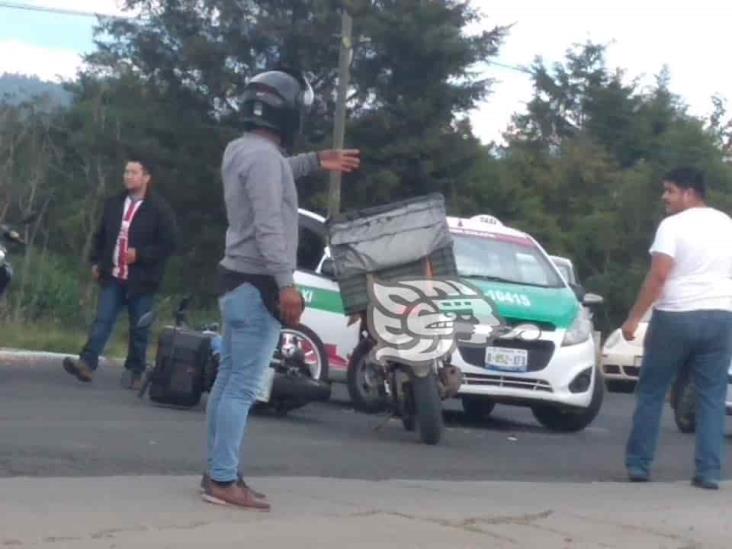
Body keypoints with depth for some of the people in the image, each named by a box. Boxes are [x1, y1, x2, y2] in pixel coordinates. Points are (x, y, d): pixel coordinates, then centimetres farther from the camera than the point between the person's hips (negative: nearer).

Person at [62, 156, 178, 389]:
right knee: (102, 320, -6)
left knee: (139, 329, 4)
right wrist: (96, 261, 11)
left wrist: (140, 254, -17)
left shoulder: (159, 209, -7)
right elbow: (101, 235, 21)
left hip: (140, 280, -4)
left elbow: (169, 242, -9)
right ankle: (87, 363, -15)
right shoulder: (114, 204, 10)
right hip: (113, 276, 4)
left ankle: (134, 372, 13)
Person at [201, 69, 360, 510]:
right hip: (258, 284, -10)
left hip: (239, 279, 10)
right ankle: (223, 480, -9)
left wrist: (317, 161, 37)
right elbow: (269, 228, -24)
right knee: (244, 386, -10)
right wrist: (286, 284, -25)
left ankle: (218, 472, 15)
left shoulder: (241, 150, 14)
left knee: (229, 379, 11)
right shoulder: (263, 156, -17)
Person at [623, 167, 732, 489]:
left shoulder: (673, 225, -8)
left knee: (651, 393, 8)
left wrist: (634, 318, -13)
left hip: (675, 317, -4)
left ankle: (638, 464, 9)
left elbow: (658, 275, -16)